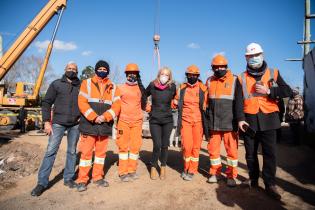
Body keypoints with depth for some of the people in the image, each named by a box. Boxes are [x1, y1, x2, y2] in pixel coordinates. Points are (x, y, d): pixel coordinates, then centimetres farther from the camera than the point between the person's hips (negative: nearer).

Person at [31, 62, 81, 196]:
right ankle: (42, 182, 7)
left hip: (75, 124, 2)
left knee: (72, 151, 9)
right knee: (50, 151, -3)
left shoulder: (80, 86, 8)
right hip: (58, 123, -2)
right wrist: (47, 122, -6)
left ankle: (68, 179, 22)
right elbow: (46, 103, 1)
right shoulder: (56, 84, 3)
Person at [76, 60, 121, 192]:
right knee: (86, 152, -1)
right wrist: (94, 117, -16)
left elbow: (116, 105, 1)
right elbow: (82, 103, -6)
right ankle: (82, 180, 12)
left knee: (101, 152, 12)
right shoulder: (87, 83, 4)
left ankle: (98, 177, 26)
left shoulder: (113, 87, 10)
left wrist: (105, 117, -15)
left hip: (105, 125, 3)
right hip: (89, 124, -3)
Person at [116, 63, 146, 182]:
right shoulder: (121, 88, 4)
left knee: (135, 146, 5)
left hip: (137, 121, 2)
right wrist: (117, 120, 4)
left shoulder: (141, 88, 9)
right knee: (123, 146, 1)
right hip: (123, 121, -2)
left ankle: (132, 170, 17)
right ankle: (123, 172, 10)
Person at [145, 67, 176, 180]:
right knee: (157, 145, -7)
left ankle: (163, 168, 24)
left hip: (167, 120, 1)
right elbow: (144, 95, 12)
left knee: (165, 145, 5)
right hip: (154, 120, -1)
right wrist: (148, 108, 10)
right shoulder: (152, 85, -5)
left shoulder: (172, 86, -4)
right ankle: (153, 168, 15)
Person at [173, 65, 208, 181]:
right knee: (187, 146, -7)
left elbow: (206, 105, 4)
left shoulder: (203, 88, 0)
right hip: (185, 120, 0)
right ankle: (186, 168, 17)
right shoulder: (182, 88, 5)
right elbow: (176, 101, 19)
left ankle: (191, 171, 18)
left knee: (196, 146, 3)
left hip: (198, 121, 0)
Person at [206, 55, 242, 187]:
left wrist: (239, 120, -5)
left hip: (229, 123, -3)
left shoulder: (234, 80, 1)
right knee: (213, 149, 10)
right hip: (214, 124, 3)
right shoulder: (209, 81, 10)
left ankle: (231, 175, 20)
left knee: (232, 150, 4)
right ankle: (215, 172, 27)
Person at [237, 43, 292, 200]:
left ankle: (270, 184, 12)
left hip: (268, 118, 0)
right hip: (249, 120, 1)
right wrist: (240, 119, -8)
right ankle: (253, 179, 27)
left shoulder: (273, 73, 6)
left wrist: (268, 91, -15)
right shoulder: (242, 78, 5)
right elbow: (238, 100, 1)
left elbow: (287, 91, -2)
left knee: (269, 153, 0)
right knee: (250, 153, 10)